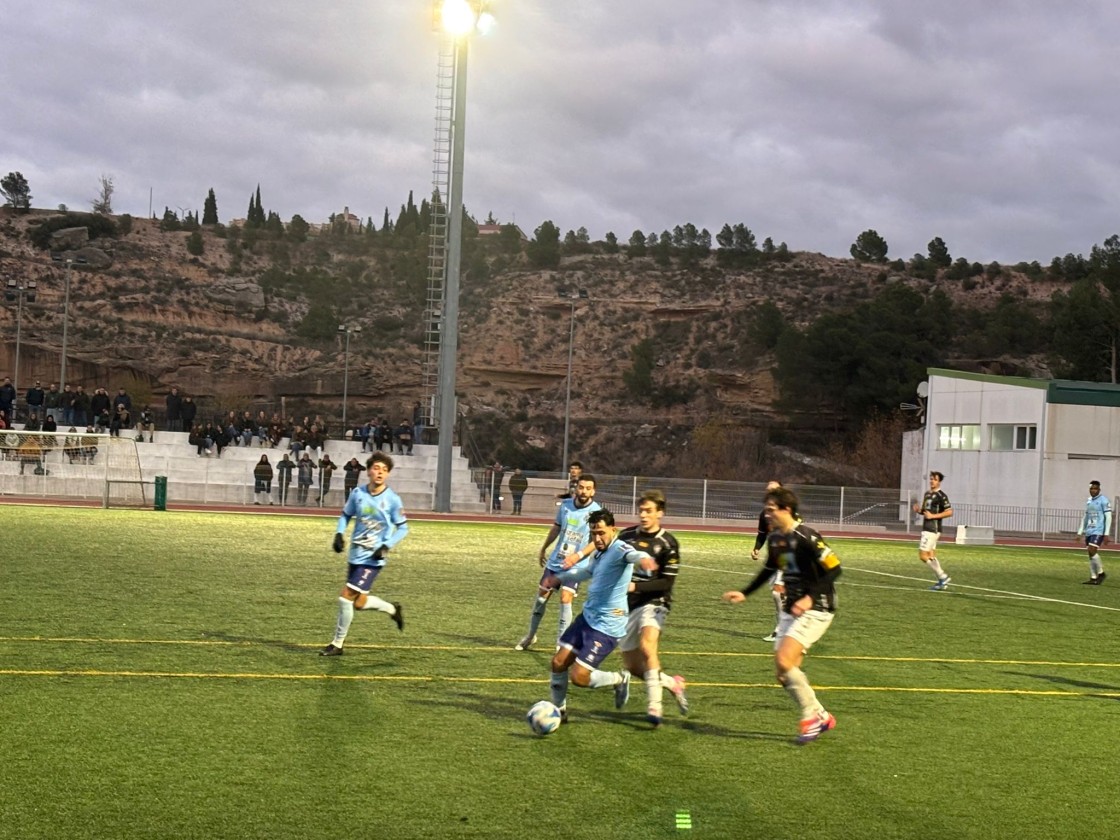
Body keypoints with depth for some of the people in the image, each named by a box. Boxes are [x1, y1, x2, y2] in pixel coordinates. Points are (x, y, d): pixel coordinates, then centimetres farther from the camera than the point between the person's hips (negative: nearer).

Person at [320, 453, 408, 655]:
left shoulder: (392, 500, -10)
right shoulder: (358, 494, 0)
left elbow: (403, 528, -2)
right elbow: (346, 515, 16)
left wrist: (386, 546, -15)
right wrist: (339, 534, -2)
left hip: (373, 558, -5)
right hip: (355, 555, 5)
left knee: (346, 598, -11)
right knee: (358, 602, 13)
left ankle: (337, 645, 3)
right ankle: (392, 609, 39)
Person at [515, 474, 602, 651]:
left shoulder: (596, 512, -16)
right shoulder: (565, 505, -1)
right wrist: (543, 549, 23)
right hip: (555, 560, 5)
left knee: (565, 599, -15)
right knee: (541, 595, 11)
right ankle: (530, 635, 30)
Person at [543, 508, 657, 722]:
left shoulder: (619, 549, -17)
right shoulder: (598, 554, 11)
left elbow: (632, 554, -42)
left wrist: (643, 559, -64)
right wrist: (558, 578, 41)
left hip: (606, 626, -9)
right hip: (587, 617, 9)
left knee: (579, 677, -10)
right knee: (558, 663, 7)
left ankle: (619, 680, 16)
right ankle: (559, 710, 28)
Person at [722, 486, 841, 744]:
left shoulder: (806, 537, -18)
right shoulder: (774, 538, 8)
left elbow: (834, 569, -20)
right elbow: (769, 569, 25)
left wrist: (811, 598, -27)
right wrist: (744, 593, 21)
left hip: (815, 610, -8)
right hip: (792, 609, 9)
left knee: (783, 660, -21)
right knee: (784, 673, 4)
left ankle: (812, 716, -5)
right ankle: (821, 716, 19)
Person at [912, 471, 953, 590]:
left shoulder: (941, 496, -12)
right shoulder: (927, 494, 16)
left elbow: (949, 512, -16)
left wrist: (933, 516, -20)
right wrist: (919, 510, 4)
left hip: (933, 530, -9)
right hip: (926, 529, 9)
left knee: (923, 555, -11)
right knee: (931, 556, 10)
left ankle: (943, 577, -4)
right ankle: (942, 580, 15)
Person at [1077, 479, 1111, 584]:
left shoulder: (1103, 500, -7)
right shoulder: (1089, 501, 15)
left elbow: (1108, 517, -10)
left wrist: (1106, 535, -15)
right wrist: (1080, 533, 18)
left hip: (1098, 531, -7)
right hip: (1089, 531, 7)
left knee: (1092, 551, -17)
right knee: (1091, 554, 5)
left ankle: (1101, 573, -1)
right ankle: (1093, 578, 7)